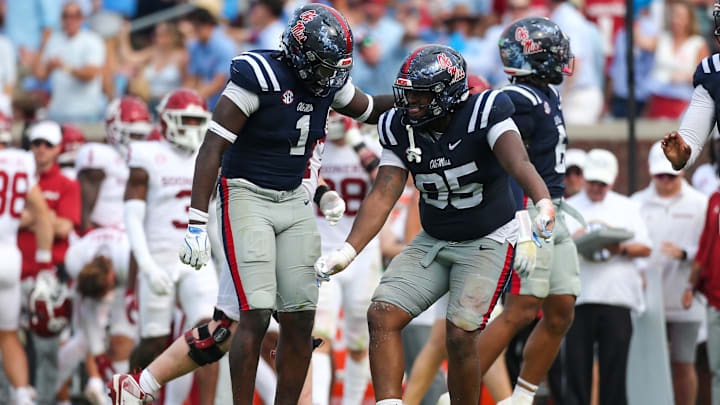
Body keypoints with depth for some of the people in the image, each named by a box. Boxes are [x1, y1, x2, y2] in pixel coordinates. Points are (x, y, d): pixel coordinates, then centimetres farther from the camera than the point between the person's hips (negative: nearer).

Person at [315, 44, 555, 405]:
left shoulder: (483, 114, -19)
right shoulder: (400, 130, -4)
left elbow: (518, 162, -36)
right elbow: (383, 196, -7)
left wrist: (544, 204, -56)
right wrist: (347, 252, -19)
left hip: (488, 243, -6)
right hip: (433, 242, 6)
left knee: (460, 337, -17)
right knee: (382, 316, -11)